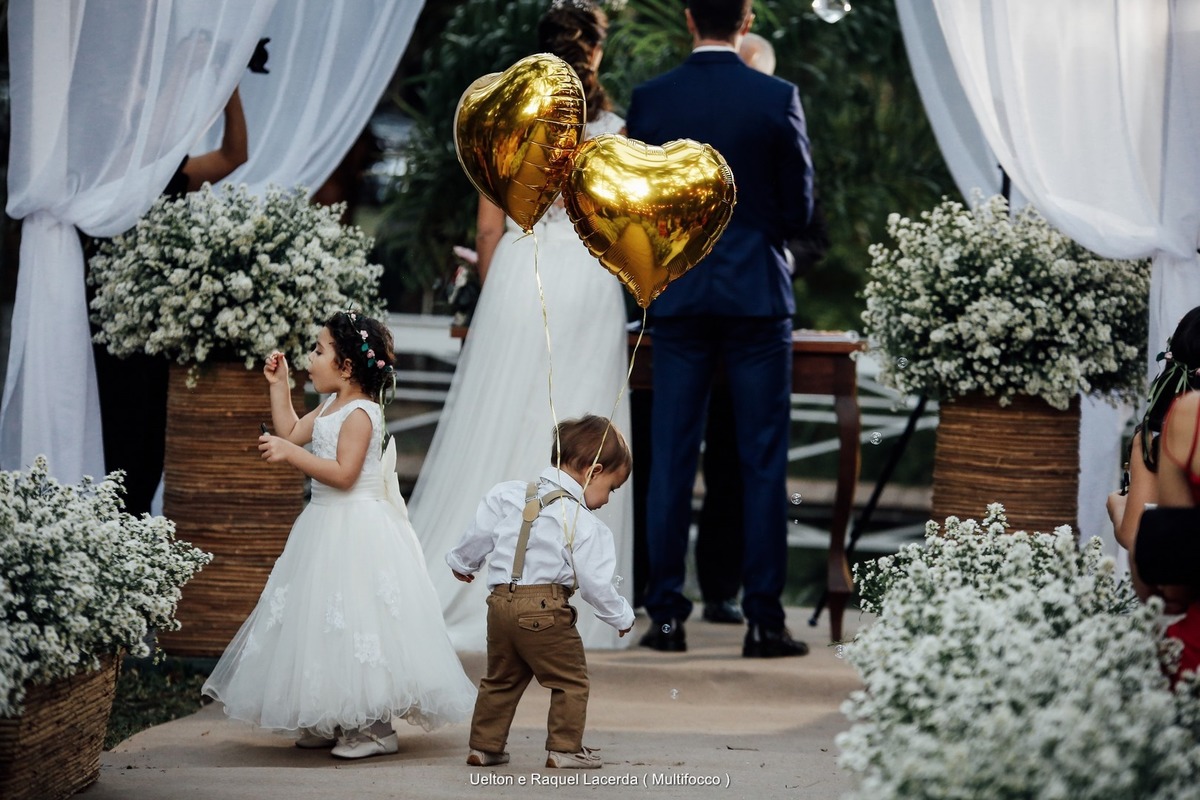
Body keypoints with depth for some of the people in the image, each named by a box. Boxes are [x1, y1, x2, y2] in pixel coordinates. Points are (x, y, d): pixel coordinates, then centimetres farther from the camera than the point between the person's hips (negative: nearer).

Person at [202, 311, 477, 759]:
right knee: (324, 621, 12)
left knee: (356, 622, -10)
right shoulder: (331, 407, 13)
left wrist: (291, 455, -26)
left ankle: (375, 729, -4)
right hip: (326, 525, 11)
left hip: (357, 530, -10)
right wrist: (278, 385, 19)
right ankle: (334, 721, 19)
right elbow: (292, 433, 23)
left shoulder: (360, 413, -17)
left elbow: (342, 473, -24)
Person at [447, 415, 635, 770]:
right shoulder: (586, 526, -9)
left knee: (500, 680, 20)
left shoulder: (507, 495, 6)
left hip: (500, 603, 6)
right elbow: (595, 583, -8)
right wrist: (621, 616, 9)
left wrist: (462, 563, 34)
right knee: (570, 682, 7)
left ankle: (485, 746, 24)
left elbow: (478, 536, 13)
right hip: (545, 611, -6)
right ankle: (564, 748, 5)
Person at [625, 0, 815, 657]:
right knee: (763, 461, 2)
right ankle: (763, 619, 2)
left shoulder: (649, 100, -1)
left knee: (671, 458, 6)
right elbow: (799, 209, -1)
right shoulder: (777, 98, -6)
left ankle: (666, 615, 7)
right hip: (759, 292, -2)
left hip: (678, 298, 2)